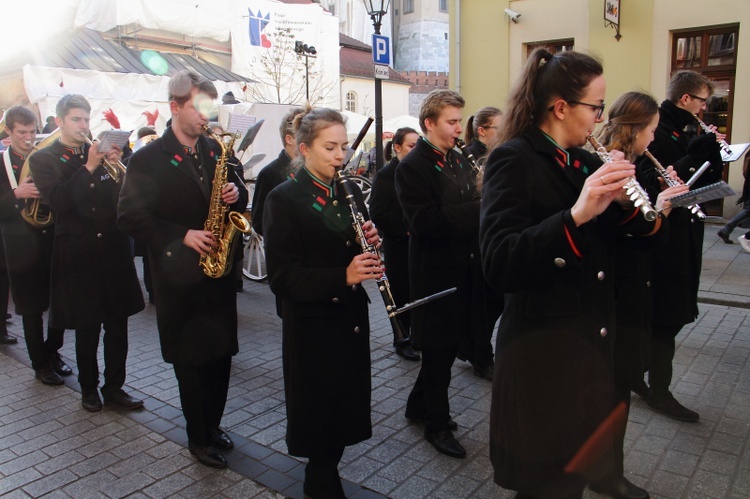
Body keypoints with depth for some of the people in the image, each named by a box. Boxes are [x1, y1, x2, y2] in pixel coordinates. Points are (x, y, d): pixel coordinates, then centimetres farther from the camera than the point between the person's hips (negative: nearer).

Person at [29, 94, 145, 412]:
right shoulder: (43, 160, 1)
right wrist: (89, 168, -20)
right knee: (86, 327, 7)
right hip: (78, 255, -2)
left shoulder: (100, 150, 10)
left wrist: (117, 165, -13)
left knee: (118, 324, 6)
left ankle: (114, 386, 19)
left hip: (113, 250, 3)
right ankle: (89, 388, 25)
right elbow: (58, 202, -15)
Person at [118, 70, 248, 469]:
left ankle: (213, 425, 32)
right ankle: (198, 438, 24)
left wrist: (236, 193, -9)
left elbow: (236, 194, 15)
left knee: (221, 353, 12)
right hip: (180, 273, -5)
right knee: (191, 360, 6)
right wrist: (182, 235, -20)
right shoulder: (148, 159, -8)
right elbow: (130, 216, -11)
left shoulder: (215, 149, 7)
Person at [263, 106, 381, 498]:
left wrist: (370, 242, -9)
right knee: (320, 416, 8)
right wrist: (342, 277, -29)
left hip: (352, 320, 6)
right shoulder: (283, 200, -11)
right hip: (312, 328, -6)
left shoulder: (349, 193, 7)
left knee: (347, 409, 15)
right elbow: (282, 278, -18)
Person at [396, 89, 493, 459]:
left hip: (464, 268, 8)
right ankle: (437, 424, 24)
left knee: (447, 345, 18)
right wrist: (481, 207, -25)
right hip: (436, 272, -8)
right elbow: (427, 223, -25)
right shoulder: (412, 166, -14)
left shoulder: (459, 160, 12)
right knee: (439, 349, 5)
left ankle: (419, 405, 37)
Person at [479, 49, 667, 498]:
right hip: (543, 356, -7)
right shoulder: (514, 160, -14)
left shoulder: (585, 163, 9)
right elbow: (499, 266, -27)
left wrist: (623, 204, -8)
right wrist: (576, 214, -35)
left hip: (593, 348, 7)